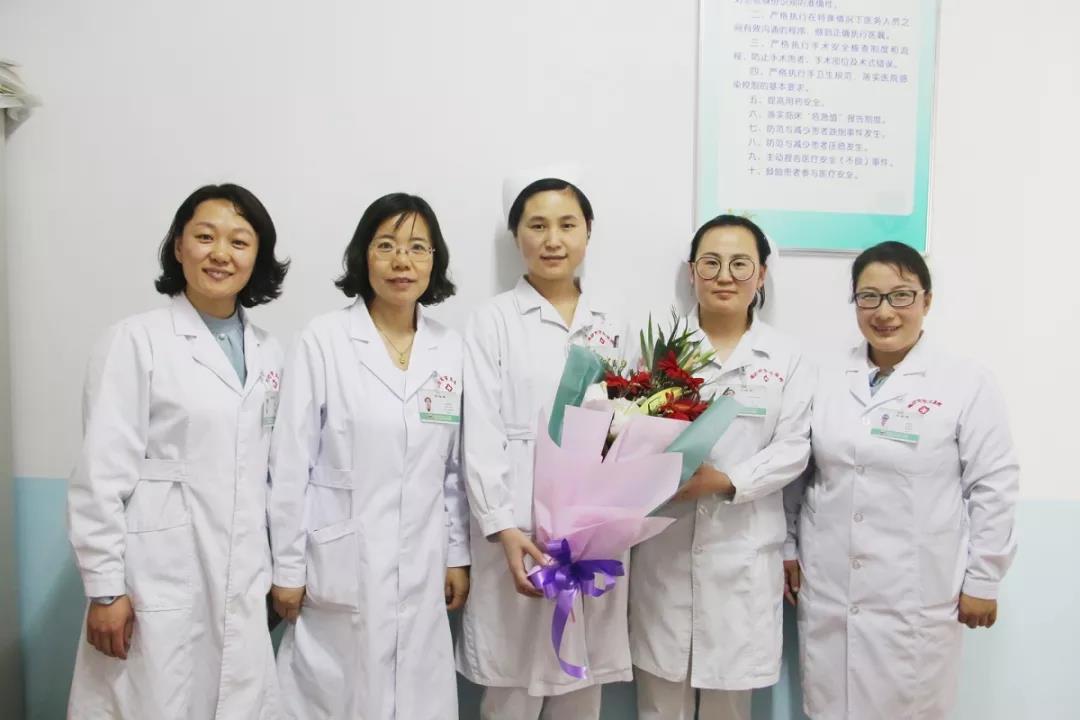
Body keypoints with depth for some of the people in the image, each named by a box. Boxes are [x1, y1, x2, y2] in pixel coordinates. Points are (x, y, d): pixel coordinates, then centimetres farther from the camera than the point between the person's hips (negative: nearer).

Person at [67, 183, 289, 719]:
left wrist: (279, 571, 13)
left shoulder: (268, 354, 9)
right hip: (158, 589, -4)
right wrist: (105, 588, -11)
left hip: (243, 592, 5)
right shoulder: (135, 341, -6)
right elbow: (100, 474, -9)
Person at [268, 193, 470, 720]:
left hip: (421, 571, 4)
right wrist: (287, 567, -5)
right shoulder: (323, 340, -7)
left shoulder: (451, 349, 4)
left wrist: (458, 556, 8)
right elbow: (290, 462, -6)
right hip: (339, 567, -3)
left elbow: (454, 465, 9)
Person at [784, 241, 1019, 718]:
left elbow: (993, 486, -4)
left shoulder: (966, 384, -6)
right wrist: (789, 547, 9)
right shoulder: (828, 380, 5)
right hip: (827, 590, 3)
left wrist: (982, 580, -3)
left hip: (916, 597, -3)